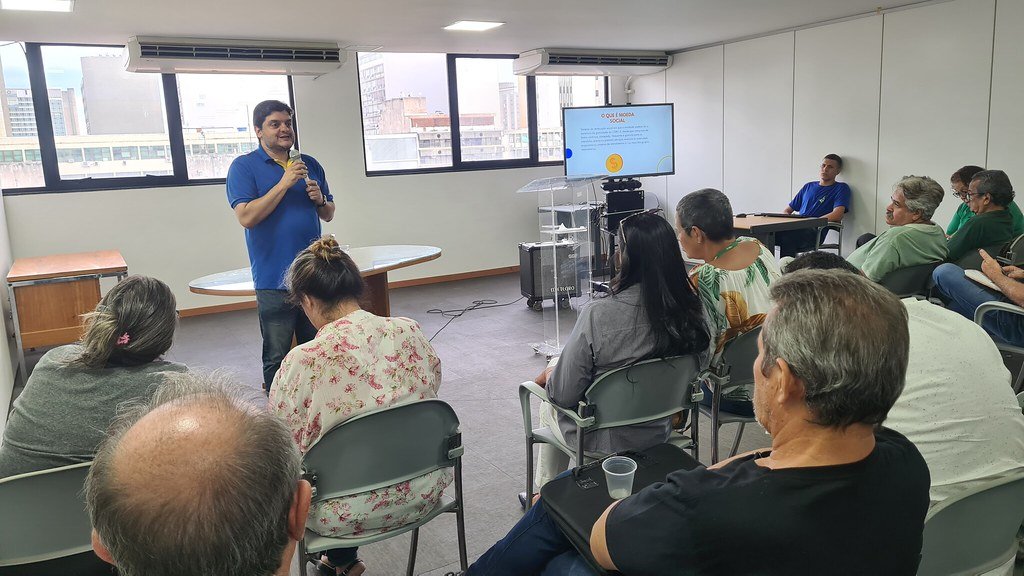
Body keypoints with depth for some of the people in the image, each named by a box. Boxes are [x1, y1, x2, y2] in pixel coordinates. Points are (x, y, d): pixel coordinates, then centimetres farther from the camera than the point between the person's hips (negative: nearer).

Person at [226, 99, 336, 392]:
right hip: (274, 279, -5)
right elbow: (246, 217, -15)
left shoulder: (310, 164, 13)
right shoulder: (244, 167, -2)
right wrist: (285, 183, -17)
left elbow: (329, 214, 17)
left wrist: (320, 200, -5)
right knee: (277, 357, 2)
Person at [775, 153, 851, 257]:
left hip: (814, 233, -5)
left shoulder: (841, 188, 11)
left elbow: (837, 215, -7)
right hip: (797, 229, 5)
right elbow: (787, 210, 29)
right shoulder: (809, 186, 28)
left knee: (786, 236, -39)